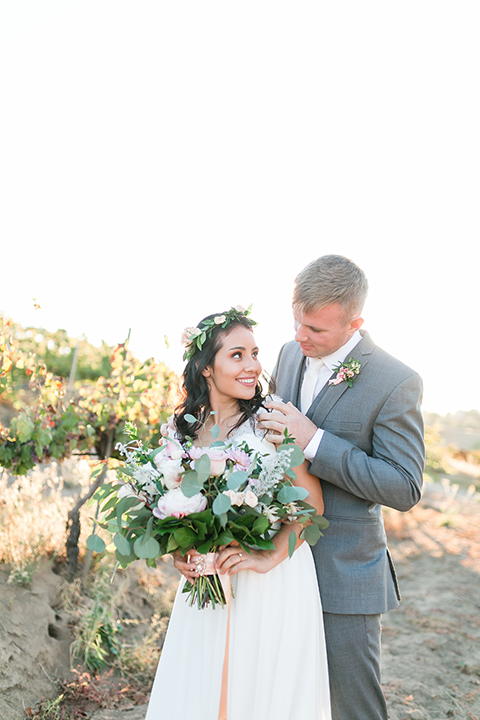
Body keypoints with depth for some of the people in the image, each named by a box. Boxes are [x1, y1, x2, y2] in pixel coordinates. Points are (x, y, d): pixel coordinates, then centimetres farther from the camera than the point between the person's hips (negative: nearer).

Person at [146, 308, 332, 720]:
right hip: (207, 583, 4)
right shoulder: (184, 424, 3)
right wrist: (179, 551, -1)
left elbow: (311, 502, -9)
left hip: (273, 583, -4)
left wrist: (269, 557, -17)